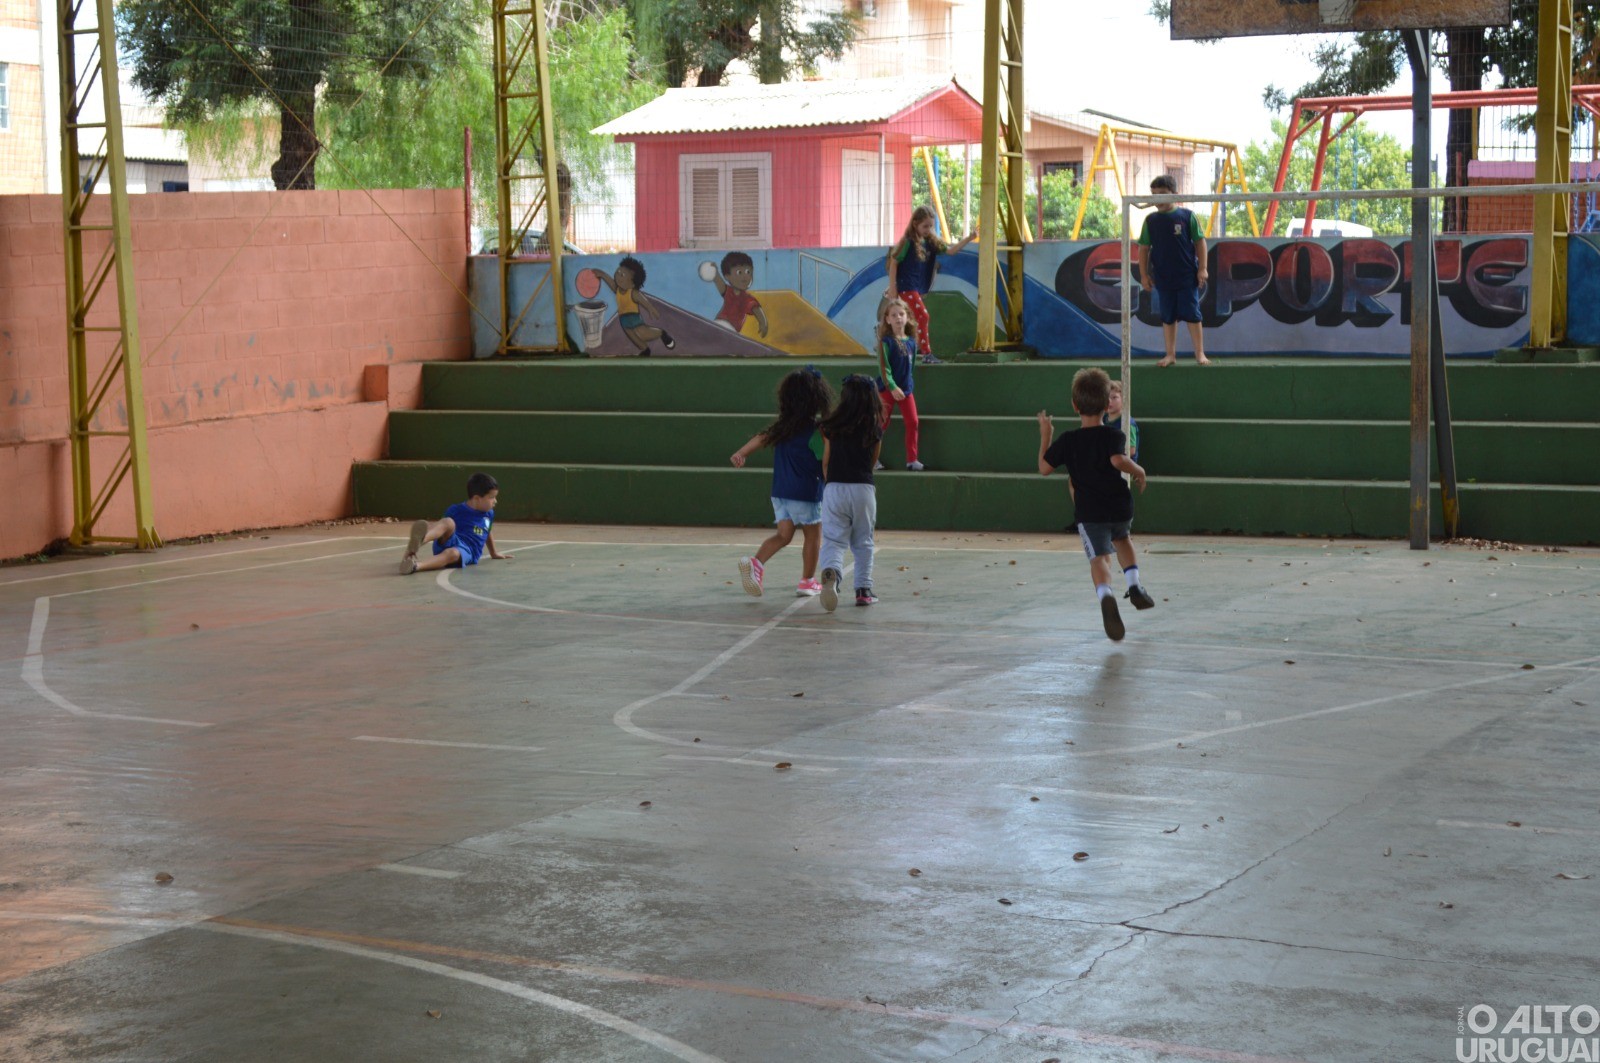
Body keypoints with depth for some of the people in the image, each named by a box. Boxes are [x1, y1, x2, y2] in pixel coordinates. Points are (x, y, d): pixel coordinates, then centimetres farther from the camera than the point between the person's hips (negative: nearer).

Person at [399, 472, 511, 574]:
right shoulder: (456, 510, 7)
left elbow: (487, 534, 37)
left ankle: (415, 565, -65)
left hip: (467, 551, 2)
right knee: (449, 522, -36)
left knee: (452, 553, -39)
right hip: (449, 541, -2)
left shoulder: (489, 514, 20)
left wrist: (494, 553, 49)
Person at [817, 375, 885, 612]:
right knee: (863, 541, 15)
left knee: (833, 539, -3)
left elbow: (825, 461, 7)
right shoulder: (875, 429, 2)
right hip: (863, 488, 1)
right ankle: (864, 589, 16)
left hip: (835, 488, -1)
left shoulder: (831, 426, 1)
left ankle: (830, 571, -32)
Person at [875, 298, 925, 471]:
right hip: (887, 389, -5)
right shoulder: (886, 341, -12)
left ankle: (912, 459, 6)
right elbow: (883, 367, -15)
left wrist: (908, 383, 12)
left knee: (913, 422, 0)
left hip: (906, 388, 5)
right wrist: (893, 387, -21)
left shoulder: (911, 341, 4)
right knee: (882, 423, 2)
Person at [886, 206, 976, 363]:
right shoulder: (908, 242, -13)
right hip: (906, 286, -7)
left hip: (918, 288, 7)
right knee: (922, 316, -14)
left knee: (912, 320, 12)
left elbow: (950, 251, 3)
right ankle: (926, 353, -13)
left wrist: (968, 238, -10)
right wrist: (892, 288, -13)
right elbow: (893, 263, -11)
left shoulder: (931, 242, 5)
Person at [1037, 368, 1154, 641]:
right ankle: (1134, 585, 19)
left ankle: (1106, 596, -43)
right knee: (1121, 538, 33)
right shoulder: (1112, 435, -5)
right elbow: (1118, 460, -24)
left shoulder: (1066, 440, 0)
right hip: (1120, 507, 1)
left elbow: (1044, 468, 8)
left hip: (1089, 512, -1)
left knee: (1099, 558, -12)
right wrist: (1139, 471, -6)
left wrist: (1045, 436, 18)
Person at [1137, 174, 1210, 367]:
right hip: (1163, 278, 3)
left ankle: (1200, 354, 5)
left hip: (1188, 277, -3)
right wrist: (1144, 274, 3)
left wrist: (1202, 268, -5)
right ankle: (1171, 354, 16)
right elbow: (1144, 248, 7)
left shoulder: (1187, 216, -4)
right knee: (1168, 317, 9)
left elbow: (1200, 242, -1)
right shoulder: (1151, 220, 3)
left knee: (1192, 315, 0)